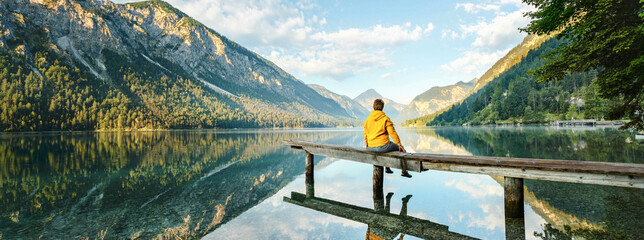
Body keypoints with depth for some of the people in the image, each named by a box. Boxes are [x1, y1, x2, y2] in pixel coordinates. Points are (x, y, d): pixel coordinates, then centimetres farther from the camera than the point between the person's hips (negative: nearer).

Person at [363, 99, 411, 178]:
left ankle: (387, 168, 45)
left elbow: (366, 133, 10)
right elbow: (392, 133, -12)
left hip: (371, 147, 6)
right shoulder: (385, 118, -10)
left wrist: (367, 144, 26)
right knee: (400, 148, 20)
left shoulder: (368, 119, 4)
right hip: (382, 146, -6)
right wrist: (399, 144, -4)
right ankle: (404, 171, 24)